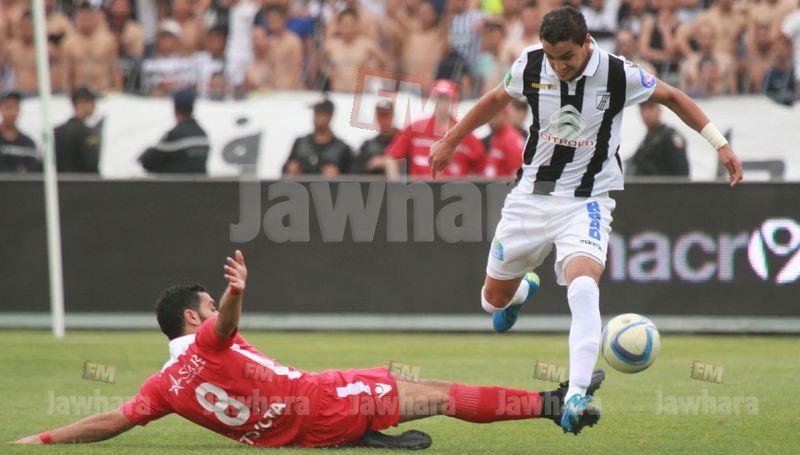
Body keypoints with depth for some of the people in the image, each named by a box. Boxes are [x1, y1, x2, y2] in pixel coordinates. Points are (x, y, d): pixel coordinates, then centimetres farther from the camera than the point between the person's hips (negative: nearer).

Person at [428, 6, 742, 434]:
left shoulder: (619, 74, -15)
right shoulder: (530, 65, -9)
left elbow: (672, 97, 3)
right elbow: (496, 99, 13)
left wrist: (720, 144, -1)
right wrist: (451, 139, 21)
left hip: (586, 202, -3)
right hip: (531, 195, 4)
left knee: (583, 286, -31)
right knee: (494, 300, 12)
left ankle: (577, 394, -35)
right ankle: (523, 289, 51)